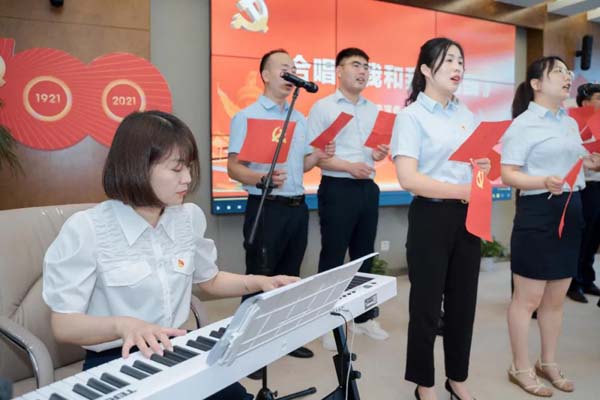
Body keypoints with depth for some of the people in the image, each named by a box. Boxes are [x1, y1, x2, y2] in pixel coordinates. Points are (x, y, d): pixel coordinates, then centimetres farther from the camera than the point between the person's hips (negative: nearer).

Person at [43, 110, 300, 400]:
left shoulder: (190, 217, 1)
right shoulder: (85, 230, -16)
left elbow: (210, 280, 16)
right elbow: (63, 325, -13)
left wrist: (259, 282, 0)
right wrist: (122, 324, -32)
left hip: (176, 352, 5)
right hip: (115, 363, -5)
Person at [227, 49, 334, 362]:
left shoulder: (300, 119, 15)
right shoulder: (246, 117, -6)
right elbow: (234, 168, -13)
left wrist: (318, 156, -2)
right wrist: (262, 178, -31)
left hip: (297, 207, 7)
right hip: (266, 207, -6)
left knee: (290, 276, 15)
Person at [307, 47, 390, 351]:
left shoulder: (373, 110, 13)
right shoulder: (322, 107, -4)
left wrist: (379, 154, -5)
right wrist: (348, 166, -18)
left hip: (368, 188, 6)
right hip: (337, 189, -6)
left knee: (364, 254, 14)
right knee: (333, 257, 1)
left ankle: (364, 317, 28)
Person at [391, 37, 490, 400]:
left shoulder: (467, 115, 12)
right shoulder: (411, 115, -8)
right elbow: (409, 179, -19)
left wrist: (485, 169, -1)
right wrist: (463, 191, -21)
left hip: (467, 216, 6)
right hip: (432, 217, -6)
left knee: (463, 301, 15)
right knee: (427, 304, 6)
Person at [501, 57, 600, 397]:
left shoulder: (571, 123, 13)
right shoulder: (523, 124, -10)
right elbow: (508, 174, -16)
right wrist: (545, 182, -30)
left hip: (571, 209, 8)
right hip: (538, 212, -8)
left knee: (556, 297, 16)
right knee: (528, 298, 2)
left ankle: (549, 363, 32)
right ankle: (521, 369, 18)